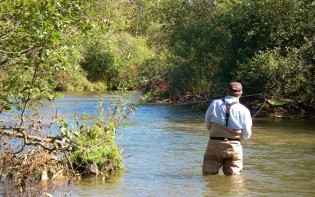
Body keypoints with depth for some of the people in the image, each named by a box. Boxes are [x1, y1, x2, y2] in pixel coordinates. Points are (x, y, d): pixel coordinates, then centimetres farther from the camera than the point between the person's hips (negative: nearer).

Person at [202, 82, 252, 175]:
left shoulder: (215, 104, -2)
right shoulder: (244, 110, -4)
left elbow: (207, 125, 7)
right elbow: (246, 135, 1)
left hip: (214, 144, 0)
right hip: (234, 147, 0)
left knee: (208, 174, 9)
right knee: (233, 175, 10)